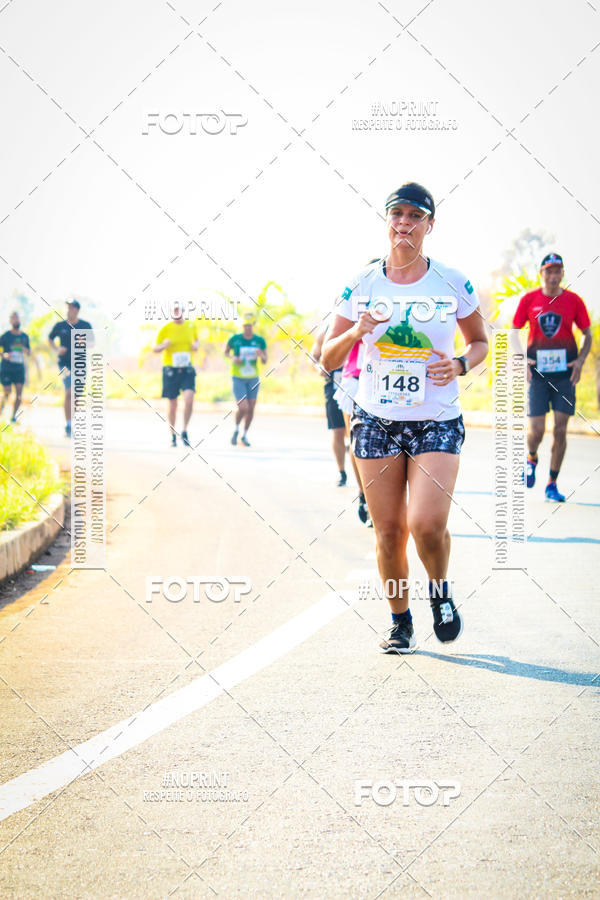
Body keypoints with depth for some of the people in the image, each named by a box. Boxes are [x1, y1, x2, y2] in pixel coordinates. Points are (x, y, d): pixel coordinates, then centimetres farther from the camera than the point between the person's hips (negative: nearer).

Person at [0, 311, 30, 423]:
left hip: (19, 369, 3)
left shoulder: (24, 337, 9)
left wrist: (25, 349, -5)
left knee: (19, 393, -6)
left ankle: (14, 415, 6)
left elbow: (28, 353, 18)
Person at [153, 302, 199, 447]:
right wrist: (163, 345, -19)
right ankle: (173, 436, 20)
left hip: (187, 370, 1)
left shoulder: (192, 326, 6)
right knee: (172, 404, 4)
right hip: (170, 369, -1)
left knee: (189, 399, -19)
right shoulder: (166, 328, -1)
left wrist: (196, 345, 2)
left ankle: (184, 431, -2)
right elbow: (155, 349, 3)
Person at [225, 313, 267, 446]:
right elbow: (226, 351, 10)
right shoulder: (235, 339, -7)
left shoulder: (260, 341, -2)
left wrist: (261, 355, -19)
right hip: (238, 379, -3)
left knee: (251, 409, 4)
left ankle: (245, 435, 25)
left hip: (253, 379, 3)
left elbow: (265, 361, 3)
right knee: (243, 408, -16)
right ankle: (236, 429, 14)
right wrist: (232, 357, -11)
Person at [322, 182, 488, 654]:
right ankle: (400, 621, 21)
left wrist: (461, 364, -8)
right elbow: (328, 358, 6)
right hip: (376, 420, 2)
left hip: (438, 421, -2)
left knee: (427, 524, -18)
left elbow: (480, 341, 14)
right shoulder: (363, 285, 2)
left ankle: (440, 592, 13)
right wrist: (355, 332, -14)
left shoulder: (452, 283, -1)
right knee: (388, 531, 1)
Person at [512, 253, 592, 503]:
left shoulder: (573, 301, 1)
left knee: (560, 430, -1)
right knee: (536, 429, -6)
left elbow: (587, 335, 9)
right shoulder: (528, 300, 1)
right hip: (537, 371, -1)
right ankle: (531, 459, 29)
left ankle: (552, 484, 10)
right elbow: (513, 333, 8)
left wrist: (580, 361, -6)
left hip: (565, 372, 1)